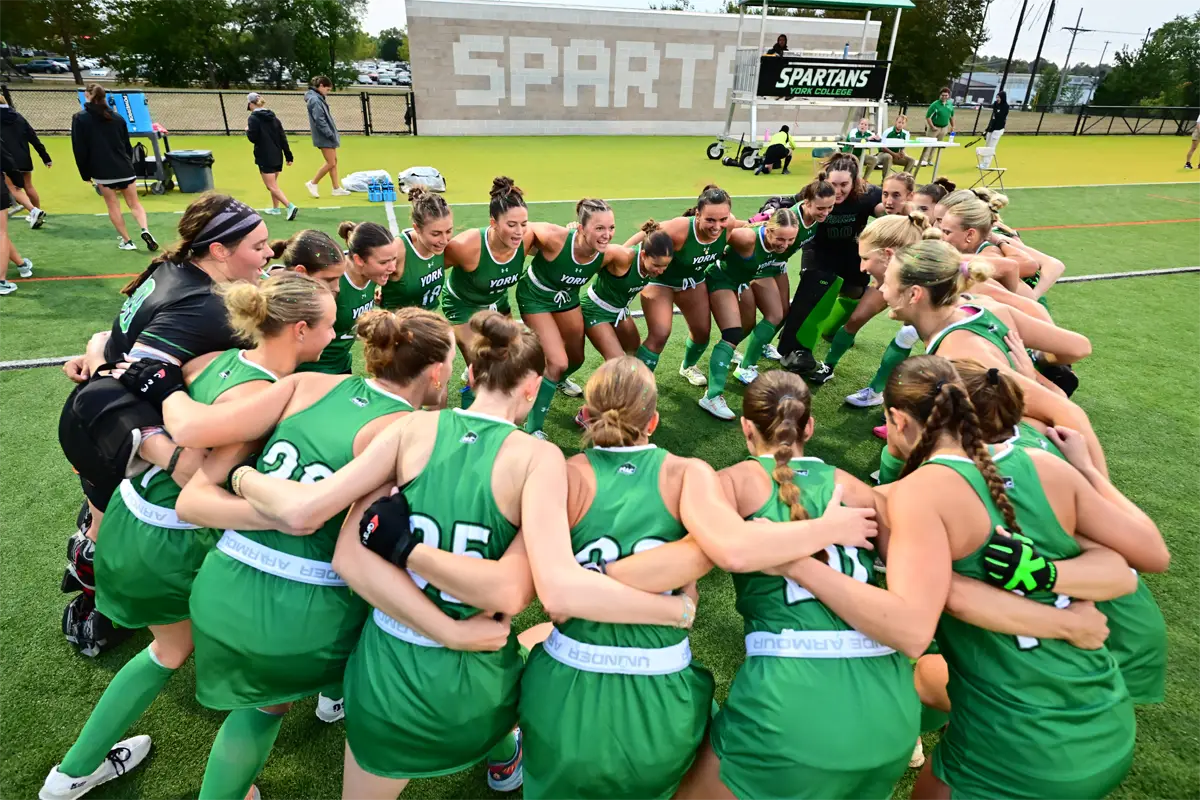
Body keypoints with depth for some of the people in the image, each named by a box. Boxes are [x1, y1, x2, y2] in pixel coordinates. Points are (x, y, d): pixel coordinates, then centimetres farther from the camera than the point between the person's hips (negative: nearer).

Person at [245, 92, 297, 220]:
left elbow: (253, 138, -14)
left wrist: (247, 130, 7)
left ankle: (290, 206, -23)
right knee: (273, 183, 22)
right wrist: (288, 156, 9)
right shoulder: (273, 117, 9)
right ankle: (276, 208, 29)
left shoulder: (253, 118, -9)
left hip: (265, 158, -7)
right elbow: (283, 138, 7)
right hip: (277, 157, 7)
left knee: (272, 187, -6)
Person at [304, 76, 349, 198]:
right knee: (331, 163, -7)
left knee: (334, 161, 12)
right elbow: (319, 121, -22)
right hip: (324, 137, -10)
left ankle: (336, 188, 17)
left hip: (327, 136, 10)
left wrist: (332, 134, 11)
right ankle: (313, 184, 6)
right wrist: (330, 135, -20)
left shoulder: (319, 98, 13)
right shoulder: (315, 100, -16)